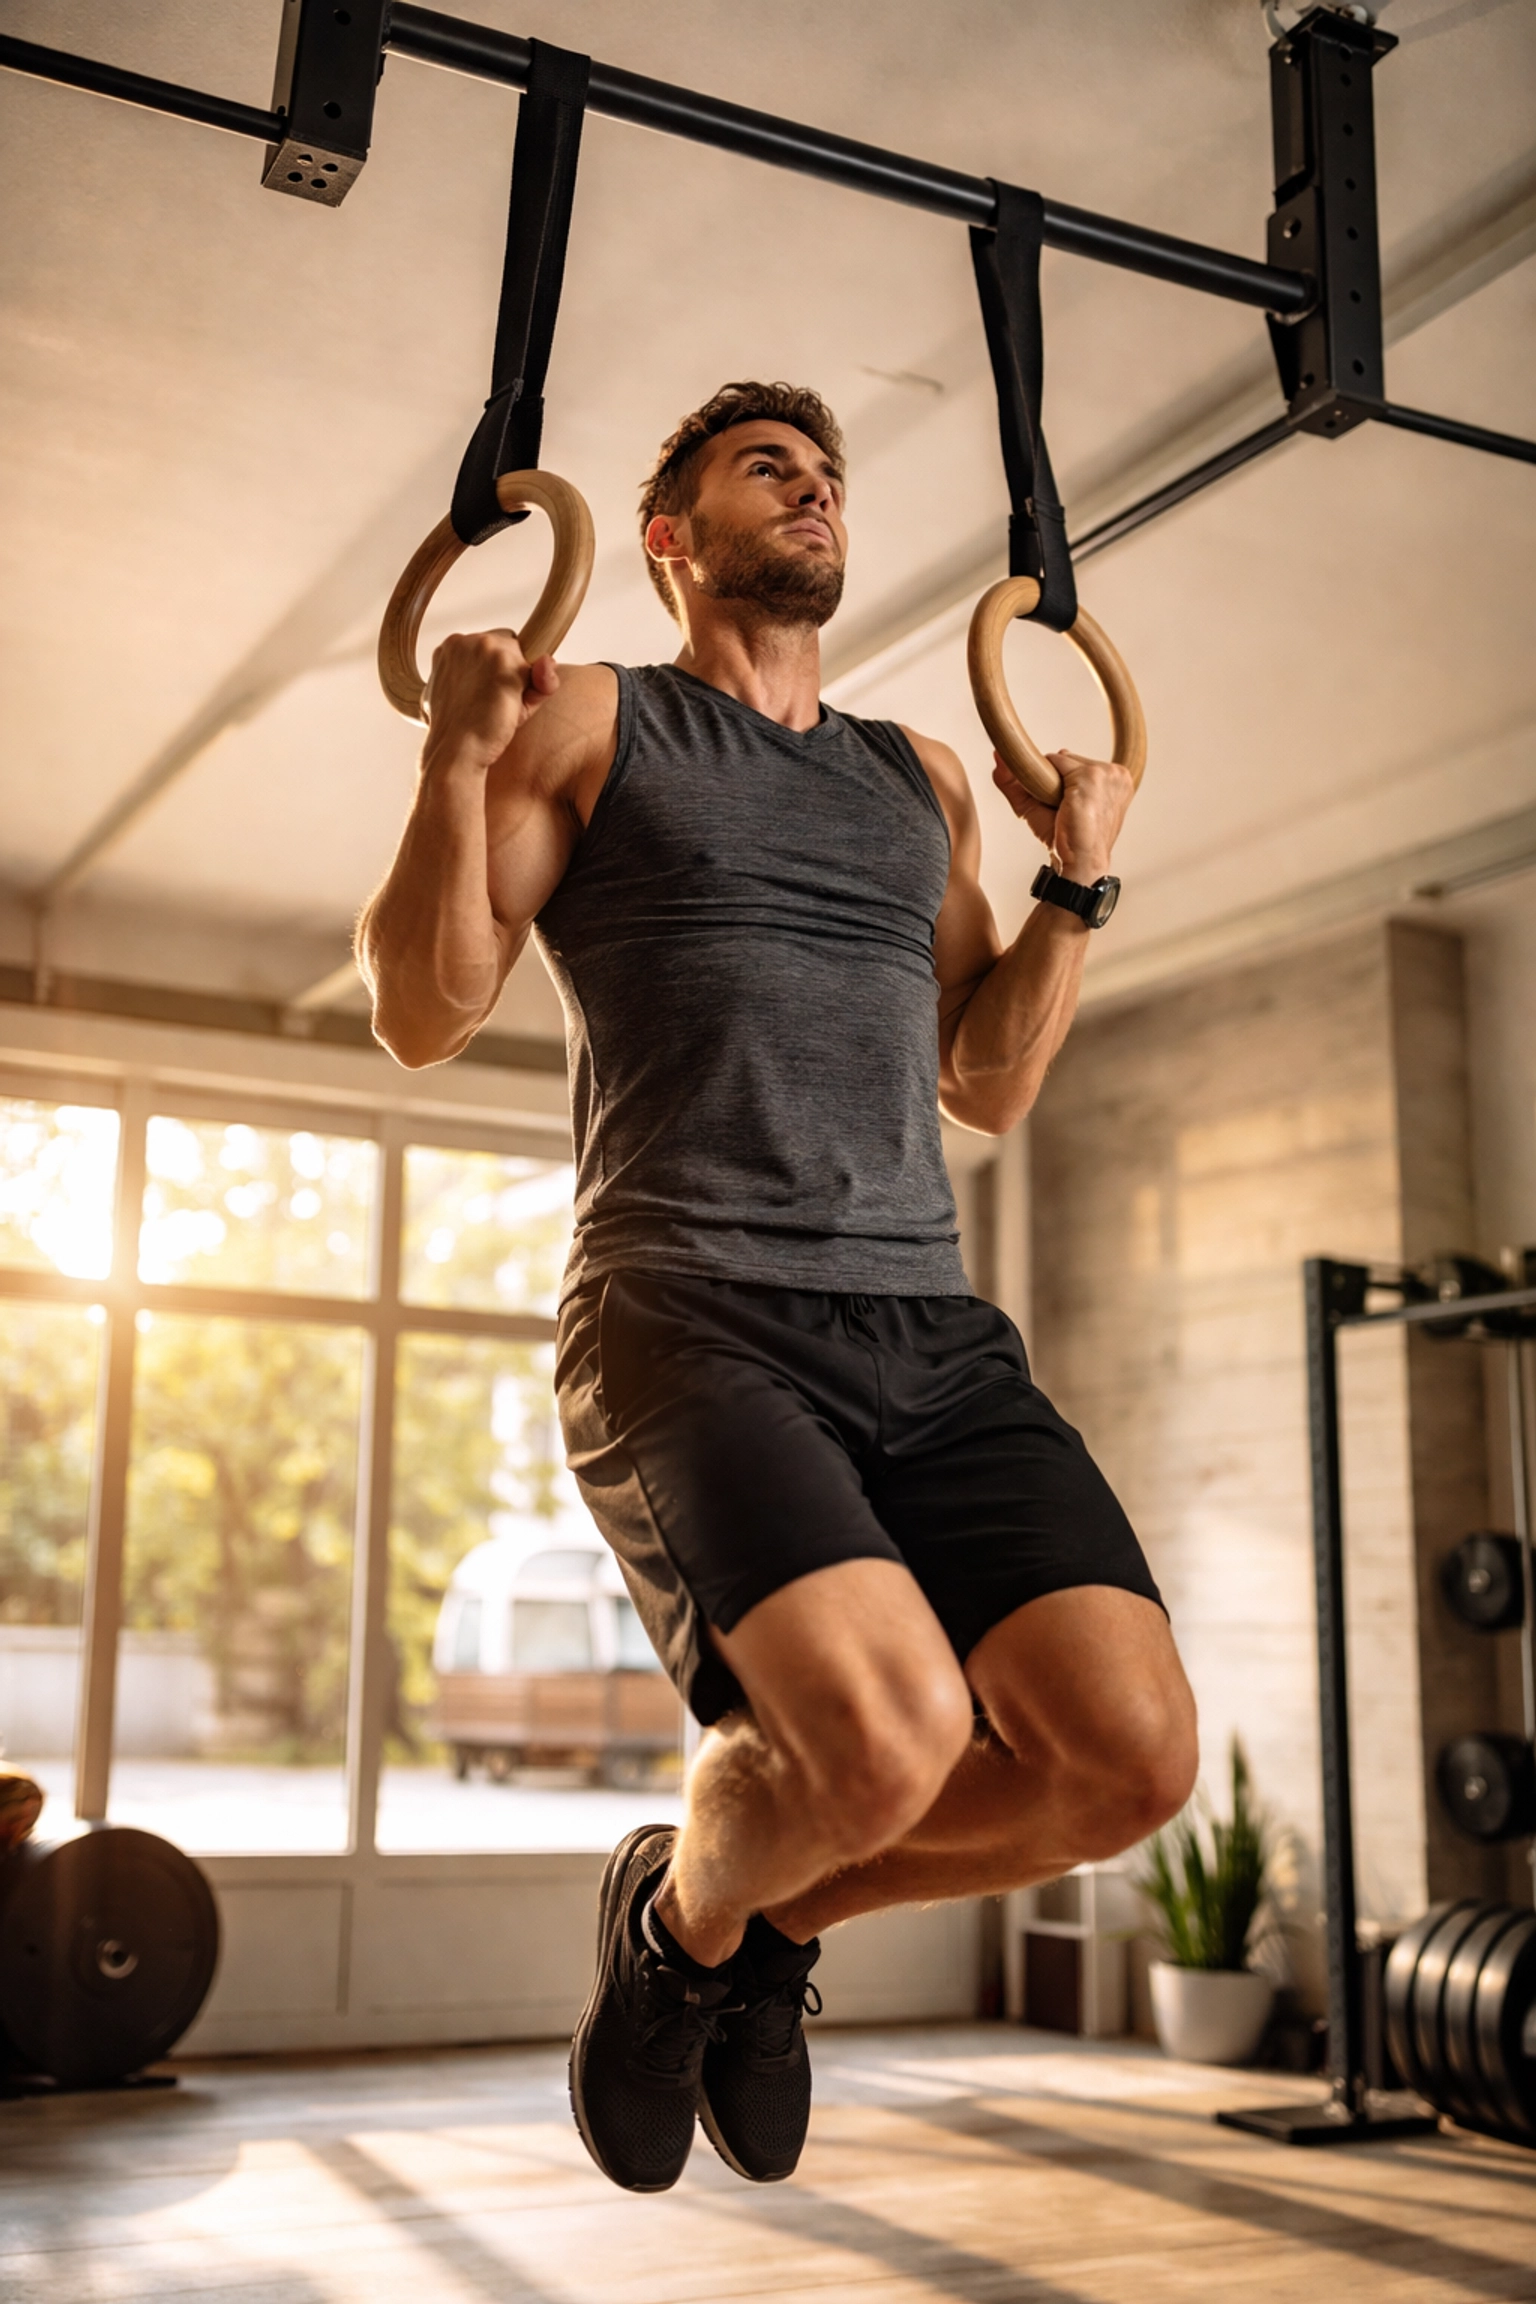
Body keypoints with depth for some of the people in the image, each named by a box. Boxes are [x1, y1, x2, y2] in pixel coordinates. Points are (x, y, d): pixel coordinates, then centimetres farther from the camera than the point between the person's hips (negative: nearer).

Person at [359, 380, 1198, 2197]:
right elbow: (423, 1015, 3)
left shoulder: (920, 782, 24)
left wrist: (1079, 880, 15)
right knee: (888, 1734, -29)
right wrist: (459, 755, -6)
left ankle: (784, 1917, 18)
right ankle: (681, 1912, 10)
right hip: (691, 1315, -5)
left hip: (928, 1326, 5)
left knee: (1130, 1751, -13)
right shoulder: (587, 724, 10)